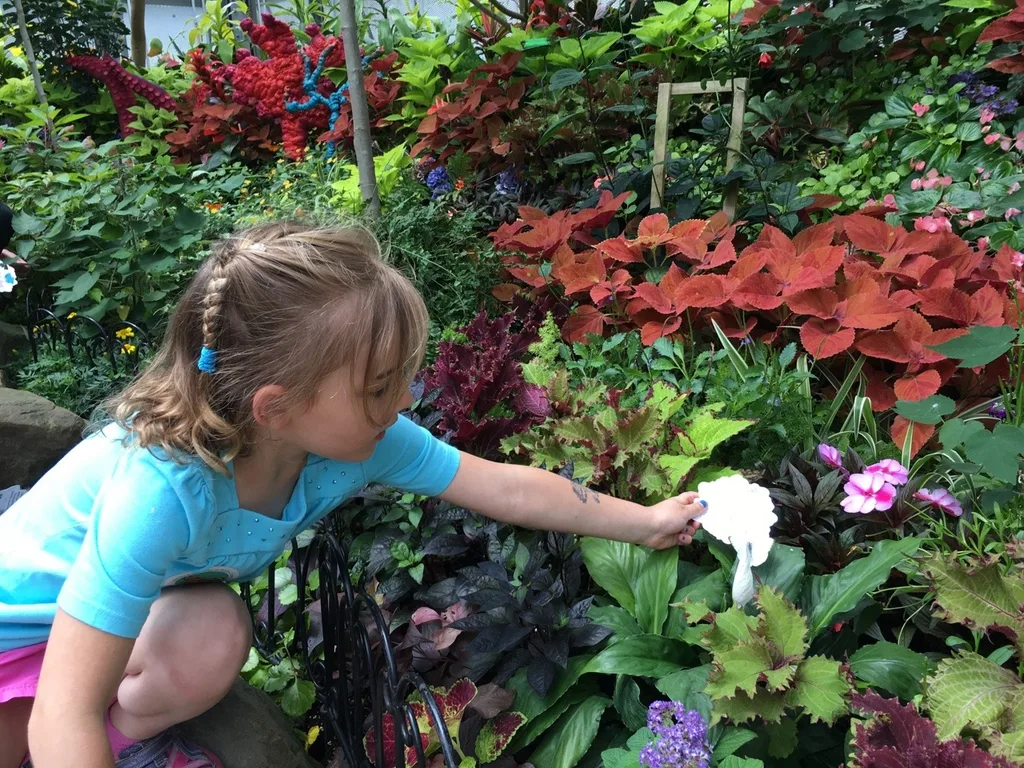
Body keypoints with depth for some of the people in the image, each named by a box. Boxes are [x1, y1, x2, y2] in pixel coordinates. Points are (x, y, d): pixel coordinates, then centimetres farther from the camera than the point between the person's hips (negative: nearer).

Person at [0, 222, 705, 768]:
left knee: (215, 637, -25)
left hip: (142, 611, 5)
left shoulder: (364, 439, -23)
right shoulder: (164, 488, -42)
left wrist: (645, 522, -7)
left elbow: (507, 488, -13)